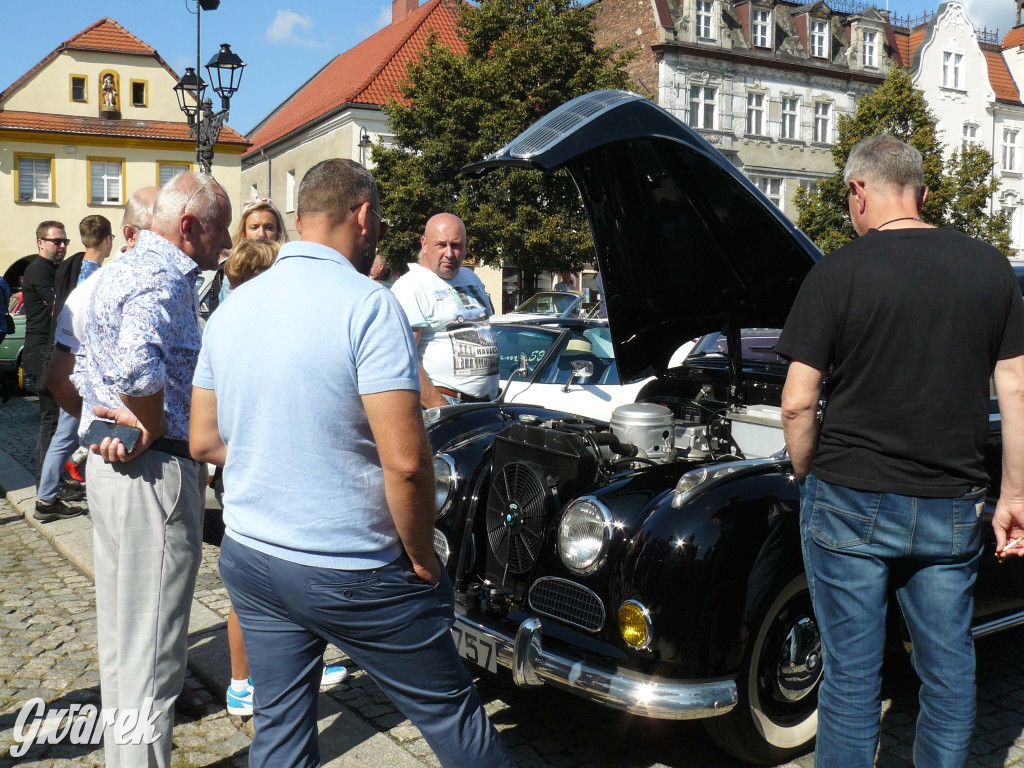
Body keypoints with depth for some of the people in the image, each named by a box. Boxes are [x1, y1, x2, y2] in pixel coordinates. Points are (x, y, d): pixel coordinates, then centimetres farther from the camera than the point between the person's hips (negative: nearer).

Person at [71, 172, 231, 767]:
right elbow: (136, 363, -37)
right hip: (155, 473, -11)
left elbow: (84, 369, 21)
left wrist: (105, 422, 8)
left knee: (122, 628, 23)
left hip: (112, 466, 11)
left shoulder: (120, 270, 16)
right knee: (151, 643, -1)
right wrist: (153, 428, -21)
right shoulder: (165, 278, -18)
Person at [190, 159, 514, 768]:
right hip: (350, 574, -7)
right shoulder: (368, 305, -17)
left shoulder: (230, 310, 5)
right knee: (449, 710, 11)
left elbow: (204, 442, 11)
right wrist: (423, 559, -9)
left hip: (248, 558, 7)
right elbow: (405, 462, -22)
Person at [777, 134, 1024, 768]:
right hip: (952, 510, 4)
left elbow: (798, 403, -12)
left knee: (852, 673, 8)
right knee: (950, 669, 17)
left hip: (851, 503, -3)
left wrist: (810, 478, 5)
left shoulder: (837, 273, -10)